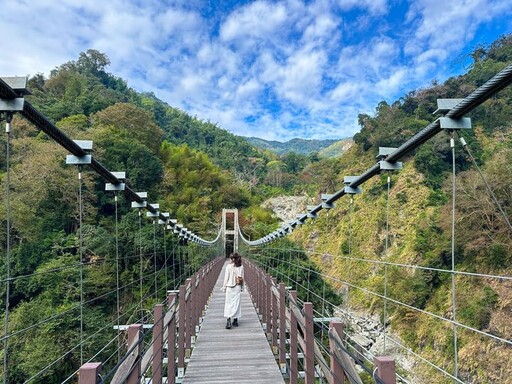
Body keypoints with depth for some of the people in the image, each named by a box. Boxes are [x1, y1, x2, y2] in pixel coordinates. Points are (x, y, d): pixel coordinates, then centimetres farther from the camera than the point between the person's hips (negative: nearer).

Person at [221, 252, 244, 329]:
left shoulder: (229, 266, -11)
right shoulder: (241, 267, -1)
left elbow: (226, 278, -6)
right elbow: (242, 278, 3)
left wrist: (224, 287, 3)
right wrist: (242, 287, 13)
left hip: (230, 287, -3)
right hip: (238, 287, 3)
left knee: (228, 303, 2)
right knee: (237, 303, 11)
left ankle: (229, 320, -10)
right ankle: (235, 320, 17)